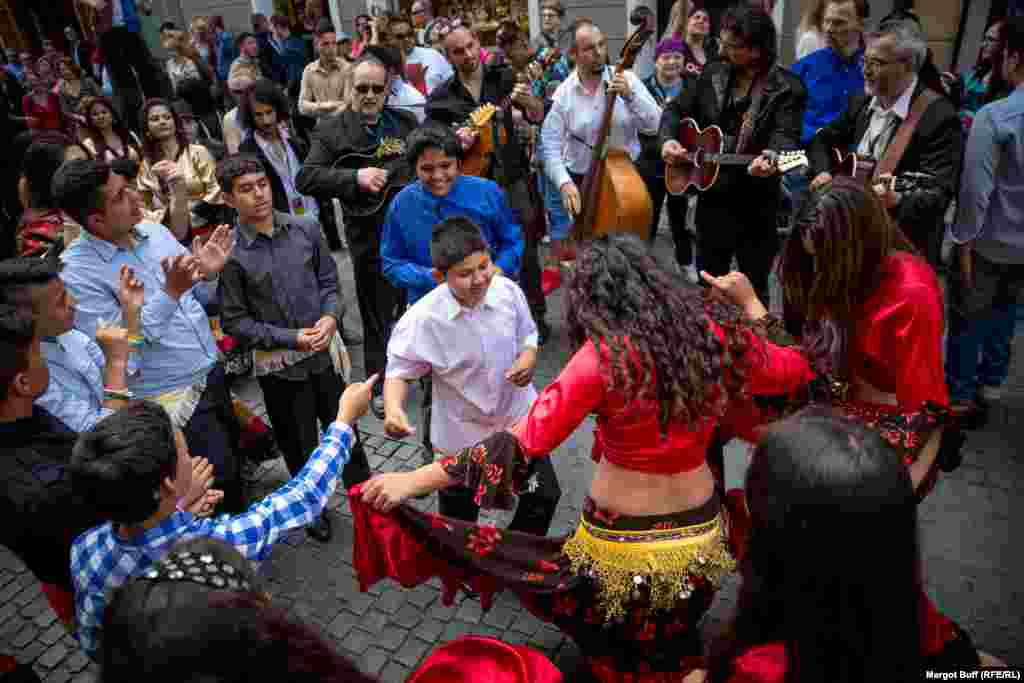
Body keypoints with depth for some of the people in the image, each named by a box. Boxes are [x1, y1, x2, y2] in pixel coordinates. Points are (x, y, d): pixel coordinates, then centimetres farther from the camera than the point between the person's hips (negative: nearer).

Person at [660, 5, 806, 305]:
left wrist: (771, 160, -46)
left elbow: (786, 135, -23)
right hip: (712, 199, 5)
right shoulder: (713, 75, 5)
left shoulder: (787, 88, -11)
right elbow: (676, 109, 13)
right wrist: (669, 139, -8)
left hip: (755, 206, -4)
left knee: (754, 288, 9)